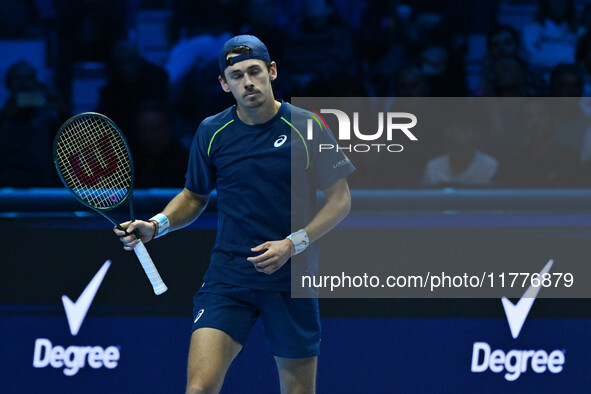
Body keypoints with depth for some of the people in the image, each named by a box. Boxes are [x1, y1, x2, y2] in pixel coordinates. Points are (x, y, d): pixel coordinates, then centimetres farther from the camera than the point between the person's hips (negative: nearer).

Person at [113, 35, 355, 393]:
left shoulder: (308, 128, -4)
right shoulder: (212, 132, 3)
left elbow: (340, 200, 0)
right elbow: (195, 196, 17)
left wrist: (293, 244, -13)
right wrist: (157, 225, -2)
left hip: (292, 279, 0)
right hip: (228, 279, 0)